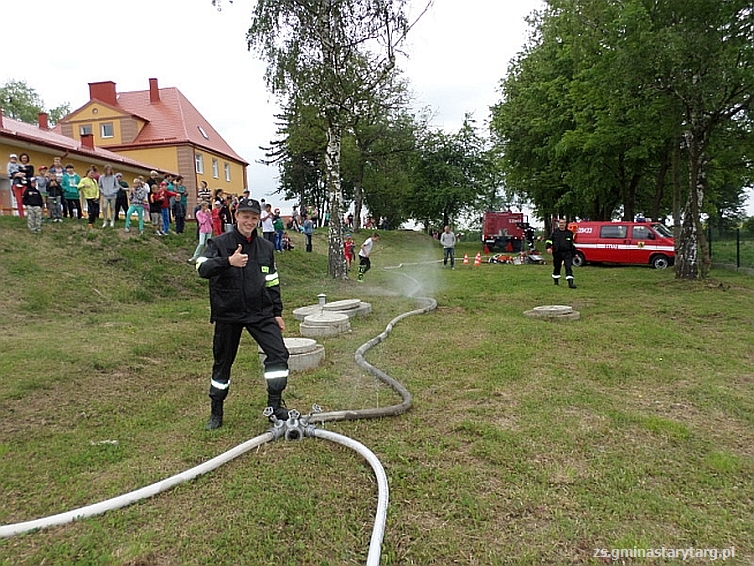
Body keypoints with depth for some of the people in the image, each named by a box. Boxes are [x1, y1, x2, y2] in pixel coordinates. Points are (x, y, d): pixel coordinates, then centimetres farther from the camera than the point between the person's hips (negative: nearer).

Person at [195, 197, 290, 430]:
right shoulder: (219, 243, -3)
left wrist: (277, 312, 12)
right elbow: (202, 268, -20)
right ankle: (216, 412, 27)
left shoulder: (266, 247, 9)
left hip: (261, 313, 3)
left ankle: (275, 406, 2)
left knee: (278, 353, -11)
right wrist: (228, 261, -37)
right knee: (222, 362, 9)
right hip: (228, 315, -2)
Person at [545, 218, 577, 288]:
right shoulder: (554, 232, 6)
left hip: (567, 253, 0)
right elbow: (549, 240, 5)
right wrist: (548, 247, -14)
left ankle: (570, 282, -14)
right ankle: (555, 281, 28)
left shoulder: (569, 232, 10)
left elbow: (572, 242, 21)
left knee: (569, 267, -10)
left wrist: (573, 252, 22)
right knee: (556, 267, 10)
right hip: (557, 253, 0)